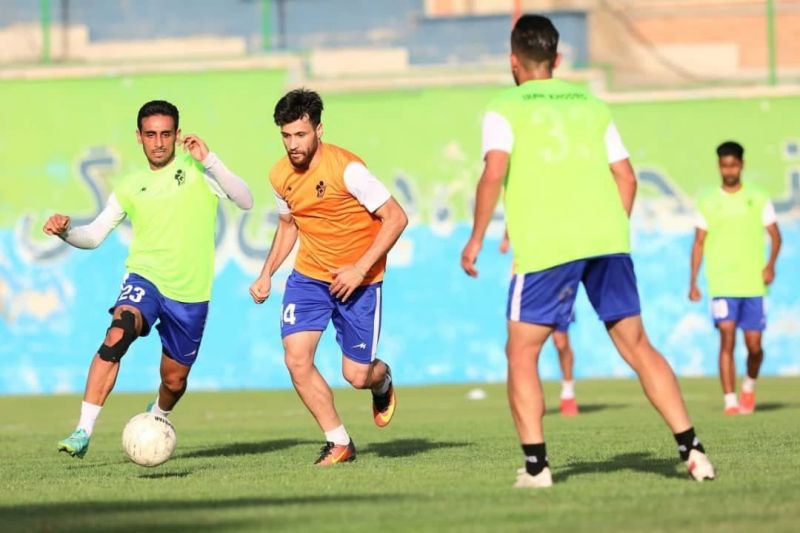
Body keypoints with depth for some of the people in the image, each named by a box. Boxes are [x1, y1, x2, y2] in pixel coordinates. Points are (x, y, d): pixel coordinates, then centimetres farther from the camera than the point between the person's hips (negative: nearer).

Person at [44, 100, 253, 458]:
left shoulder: (197, 169, 1)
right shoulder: (131, 187, 9)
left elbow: (245, 201, -11)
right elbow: (94, 235, 11)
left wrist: (208, 160, -20)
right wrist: (65, 232, -10)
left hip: (190, 294, 0)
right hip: (145, 279, 0)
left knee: (174, 381, 11)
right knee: (117, 336, -30)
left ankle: (157, 419, 49)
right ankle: (83, 432, -32)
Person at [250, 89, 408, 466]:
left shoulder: (346, 169, -21)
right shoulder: (281, 176, -2)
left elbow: (396, 218, -19)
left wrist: (360, 269, -22)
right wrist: (267, 274, 8)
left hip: (357, 280, -4)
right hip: (308, 275, 5)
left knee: (357, 375, -2)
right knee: (296, 360, -13)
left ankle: (382, 381, 38)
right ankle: (339, 443, 2)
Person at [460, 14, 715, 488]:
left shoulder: (505, 110, 5)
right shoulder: (591, 105, 18)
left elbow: (494, 174, -11)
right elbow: (626, 178, 15)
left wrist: (477, 239, -3)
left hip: (545, 248, -4)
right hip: (607, 239, 4)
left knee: (522, 355, 6)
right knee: (637, 345, 10)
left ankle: (536, 465, -4)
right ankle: (692, 450, 4)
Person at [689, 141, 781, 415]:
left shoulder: (758, 199, 6)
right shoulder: (708, 203, 6)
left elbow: (775, 235, 8)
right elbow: (699, 243, 9)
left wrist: (771, 264, -11)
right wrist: (693, 282, 2)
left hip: (754, 285, 1)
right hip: (722, 286, -1)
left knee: (754, 345, 1)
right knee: (727, 340, -12)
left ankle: (749, 385, 31)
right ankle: (730, 401, -11)